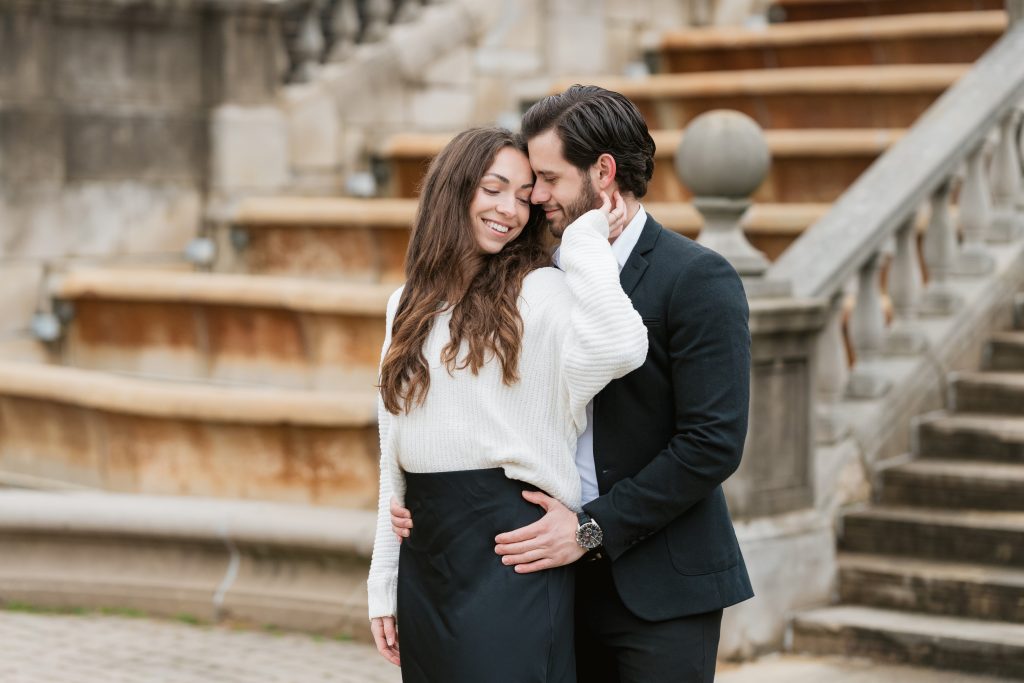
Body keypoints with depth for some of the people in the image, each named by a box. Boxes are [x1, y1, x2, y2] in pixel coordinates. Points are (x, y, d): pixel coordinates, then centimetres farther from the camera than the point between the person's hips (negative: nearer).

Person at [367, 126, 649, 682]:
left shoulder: (541, 291, -5)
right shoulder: (410, 305, 13)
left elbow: (620, 349, -28)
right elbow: (393, 454, 14)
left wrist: (585, 241, -15)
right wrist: (383, 584, 13)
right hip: (424, 549, 6)